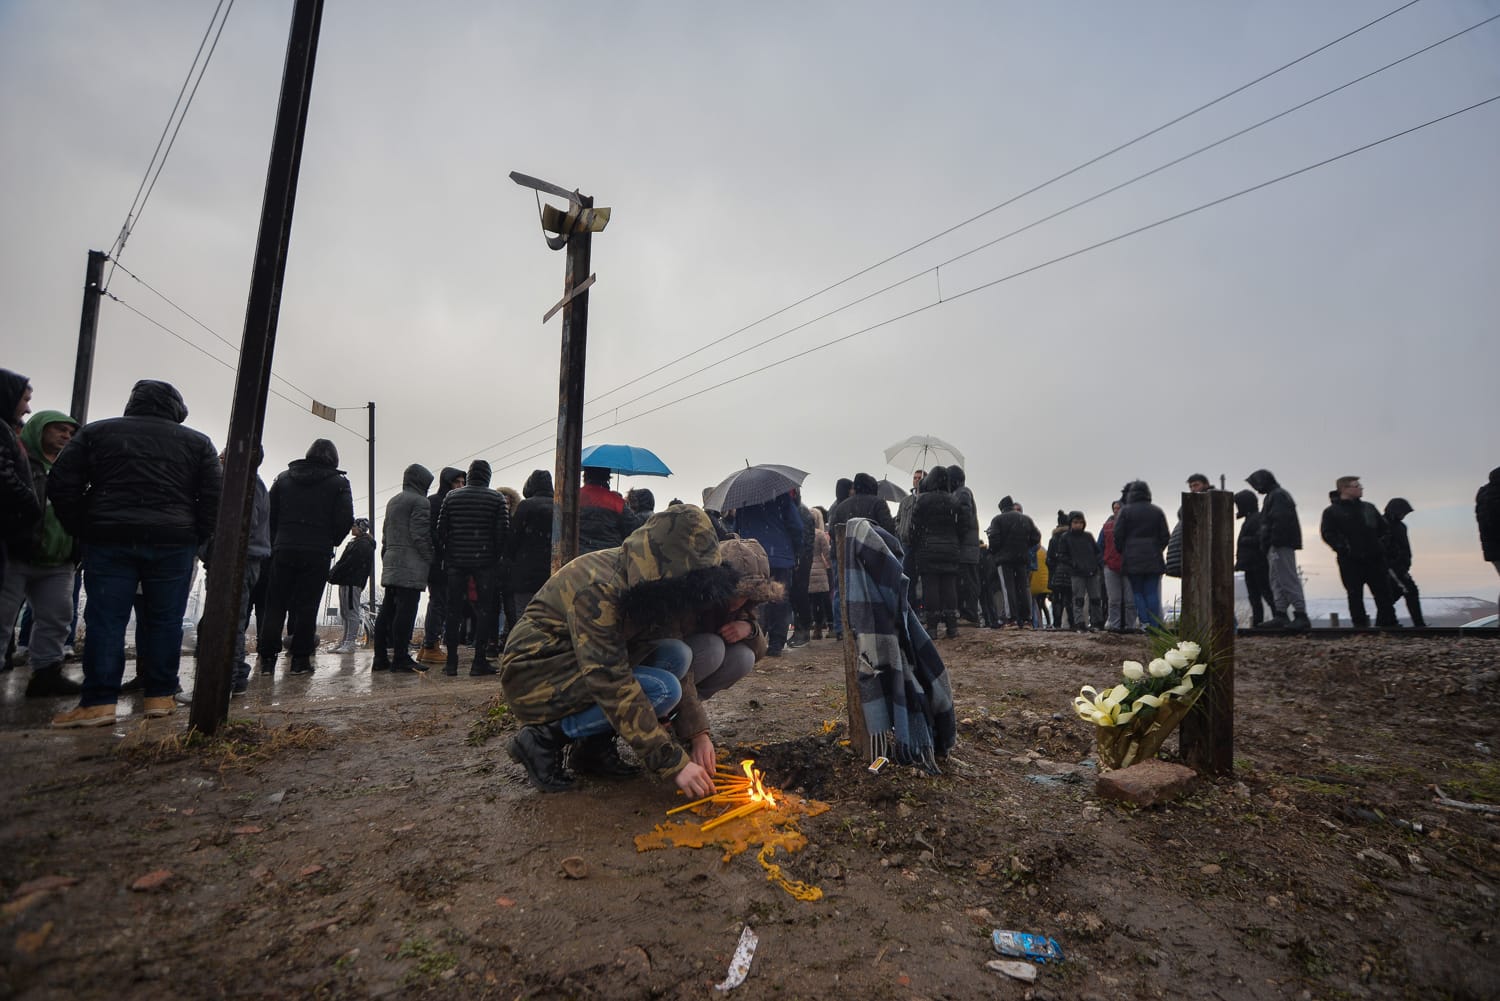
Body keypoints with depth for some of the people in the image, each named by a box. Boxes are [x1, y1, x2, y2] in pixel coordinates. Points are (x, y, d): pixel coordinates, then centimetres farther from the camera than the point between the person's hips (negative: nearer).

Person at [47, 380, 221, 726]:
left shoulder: (96, 431, 10)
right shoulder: (197, 441, 7)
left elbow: (61, 484, 5)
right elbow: (214, 497, 1)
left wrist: (82, 531, 10)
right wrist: (196, 539, 7)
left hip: (109, 540, 1)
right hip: (174, 542, 0)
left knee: (105, 619, 1)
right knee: (164, 619, 4)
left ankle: (98, 702, -3)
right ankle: (160, 696, 8)